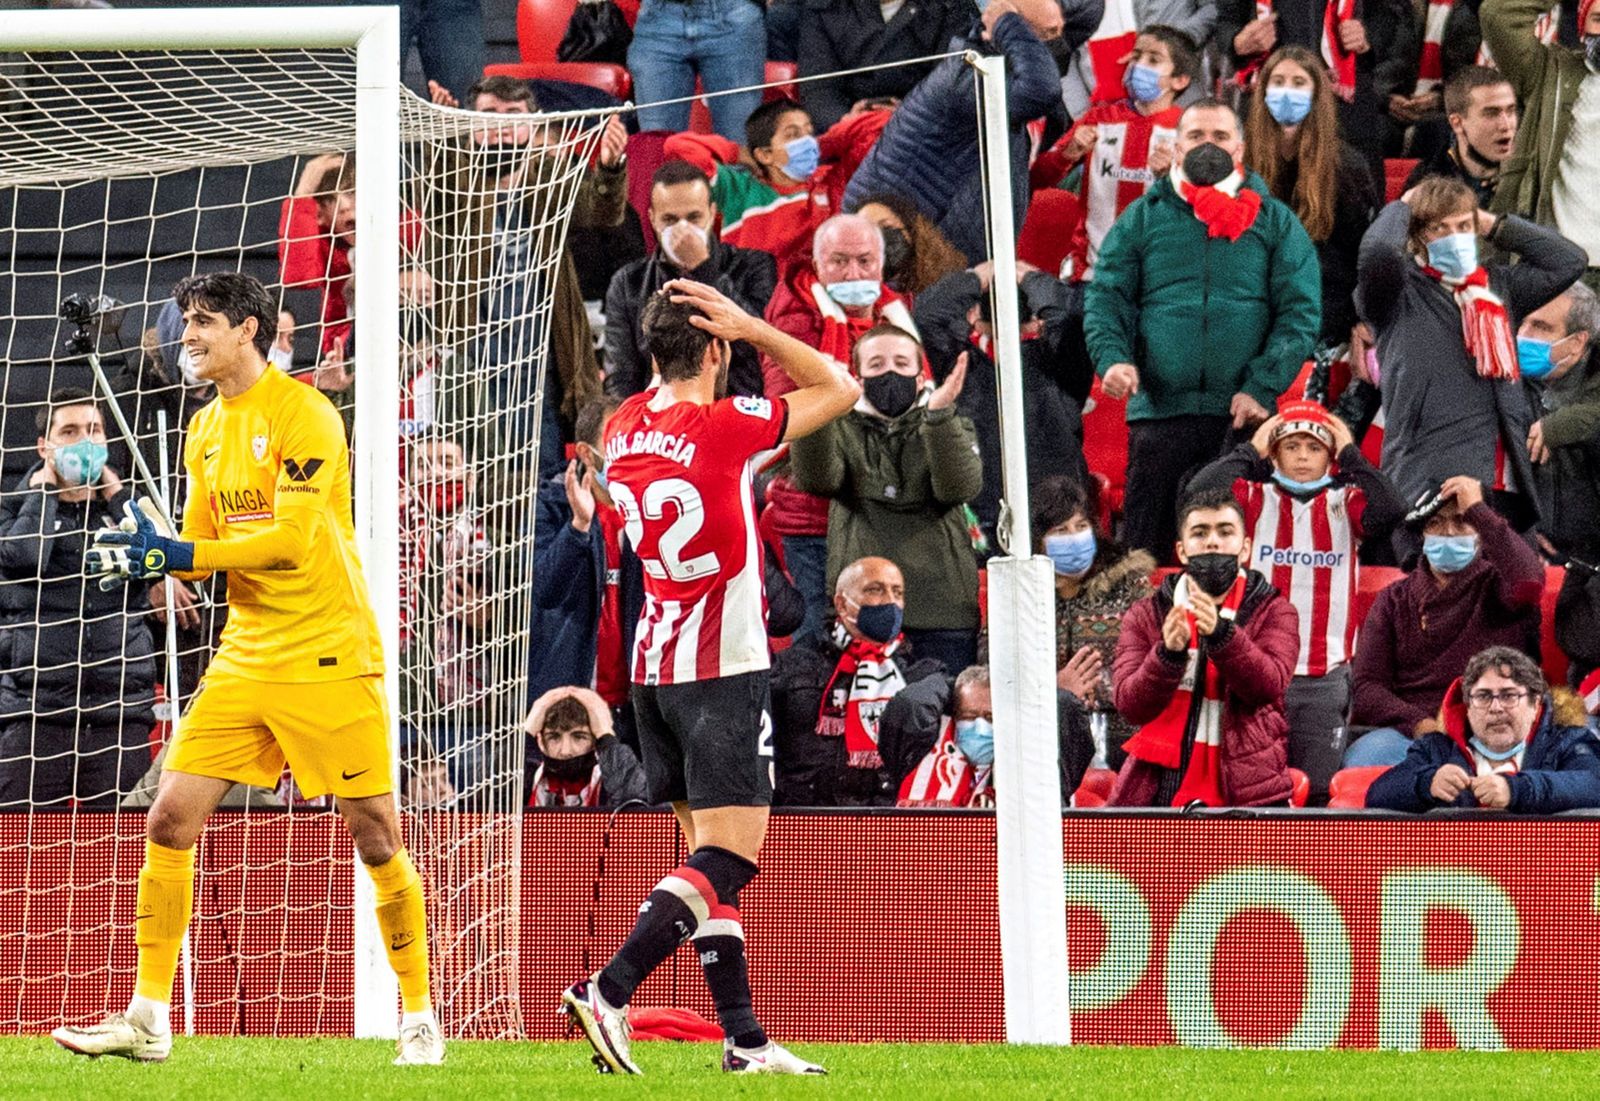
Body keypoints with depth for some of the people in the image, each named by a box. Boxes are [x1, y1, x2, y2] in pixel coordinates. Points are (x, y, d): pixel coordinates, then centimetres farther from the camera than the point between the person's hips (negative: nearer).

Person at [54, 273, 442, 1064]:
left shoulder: (303, 415, -11)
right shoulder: (207, 430, 12)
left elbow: (293, 538, -20)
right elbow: (203, 546, 15)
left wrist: (176, 553, -22)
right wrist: (145, 549, -6)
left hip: (328, 658, -7)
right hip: (246, 660, 7)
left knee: (375, 838, -3)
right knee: (169, 821, -2)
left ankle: (418, 1019, 11)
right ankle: (147, 1020, 2)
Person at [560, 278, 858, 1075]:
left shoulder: (621, 430, 4)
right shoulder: (723, 426, -15)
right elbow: (840, 389, -3)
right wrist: (752, 329, -5)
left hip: (653, 666, 7)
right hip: (722, 670, -7)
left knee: (709, 855, 9)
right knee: (729, 858, -8)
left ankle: (743, 1037, 7)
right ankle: (608, 992, -22)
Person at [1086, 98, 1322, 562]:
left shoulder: (1275, 222, 11)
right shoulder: (1142, 219, 14)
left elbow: (1301, 311, 5)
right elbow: (1106, 298, 9)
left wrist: (1261, 388, -8)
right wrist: (1112, 358, -11)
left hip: (1242, 417, -1)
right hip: (1158, 411, 1)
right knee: (1145, 552, -1)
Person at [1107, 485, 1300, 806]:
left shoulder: (1272, 611, 9)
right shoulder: (1146, 615, 12)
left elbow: (1270, 685, -10)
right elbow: (1129, 704, -1)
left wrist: (1221, 634, -26)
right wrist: (1168, 654, -20)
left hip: (1245, 789, -1)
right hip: (1160, 786, 1)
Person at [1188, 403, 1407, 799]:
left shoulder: (1344, 504, 7)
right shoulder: (1256, 500, 5)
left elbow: (1389, 511, -13)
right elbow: (1200, 494, -12)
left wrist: (1350, 454, -4)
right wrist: (1251, 451, -3)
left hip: (1326, 677, 1)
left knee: (1319, 792, 1)